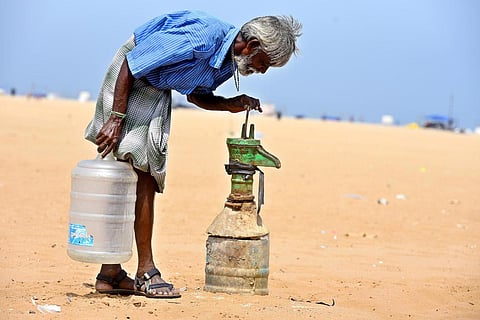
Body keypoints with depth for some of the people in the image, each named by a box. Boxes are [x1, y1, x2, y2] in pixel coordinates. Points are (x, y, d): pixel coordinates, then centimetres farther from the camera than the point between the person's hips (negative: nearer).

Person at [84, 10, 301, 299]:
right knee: (143, 178, -14)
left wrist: (230, 105, -6)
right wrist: (115, 120, -25)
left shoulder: (230, 59, -2)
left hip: (158, 89, 9)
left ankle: (110, 274, 8)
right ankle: (146, 273, -10)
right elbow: (129, 65, -26)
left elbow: (196, 95, 13)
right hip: (128, 82, -9)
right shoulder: (200, 39, -30)